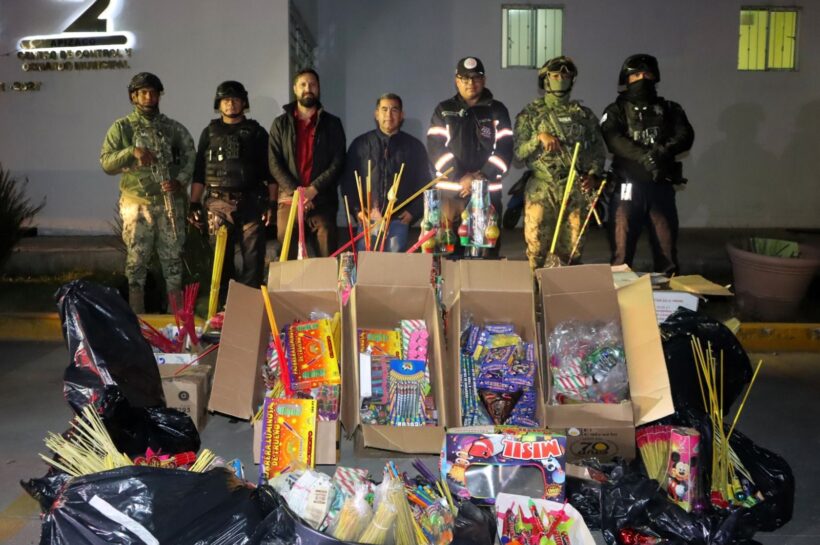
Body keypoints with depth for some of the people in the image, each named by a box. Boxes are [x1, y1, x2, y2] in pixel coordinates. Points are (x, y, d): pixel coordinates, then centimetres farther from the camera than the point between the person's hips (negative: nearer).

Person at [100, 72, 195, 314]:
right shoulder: (121, 128, 4)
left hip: (170, 202, 1)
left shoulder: (173, 128, 9)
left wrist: (181, 181, -11)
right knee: (137, 257, 2)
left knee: (173, 255, 5)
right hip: (137, 203, -1)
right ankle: (137, 316, 10)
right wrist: (131, 151, -17)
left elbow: (190, 156, 5)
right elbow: (106, 162, -1)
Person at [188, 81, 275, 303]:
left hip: (251, 203, -1)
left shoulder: (257, 132, 10)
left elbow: (270, 171, 7)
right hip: (219, 204, 1)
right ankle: (224, 304, 12)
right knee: (222, 258, 3)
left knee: (253, 258, -4)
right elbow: (199, 172, 11)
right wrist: (194, 204, 3)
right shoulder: (210, 133, 13)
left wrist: (272, 203, -2)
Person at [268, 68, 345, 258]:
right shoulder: (280, 124, 13)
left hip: (322, 201, -1)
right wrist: (295, 192, -10)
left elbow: (338, 162, 2)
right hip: (289, 200, 1)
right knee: (287, 259, 0)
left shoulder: (331, 123, 11)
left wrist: (313, 189, -11)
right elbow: (274, 163, 4)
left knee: (327, 259, -4)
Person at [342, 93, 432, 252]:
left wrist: (413, 212, 1)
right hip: (367, 220, 0)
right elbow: (348, 180, 10)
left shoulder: (414, 146, 10)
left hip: (399, 221, 0)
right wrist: (356, 210, 0)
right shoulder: (360, 144, 9)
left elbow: (425, 183, 11)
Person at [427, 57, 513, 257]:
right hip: (450, 190, 0)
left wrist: (483, 176, -12)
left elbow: (504, 149, 2)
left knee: (488, 247, 0)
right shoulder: (444, 110, 12)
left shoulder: (497, 110, 12)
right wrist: (460, 179, -11)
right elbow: (436, 147, 0)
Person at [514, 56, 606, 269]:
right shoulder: (531, 113, 7)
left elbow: (599, 150, 13)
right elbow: (519, 151, 1)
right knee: (536, 248, -5)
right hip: (541, 190, -2)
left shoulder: (584, 114, 13)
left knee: (571, 251, 6)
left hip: (576, 190, 2)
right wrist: (539, 137, -16)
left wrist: (594, 174, -4)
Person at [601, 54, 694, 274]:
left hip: (662, 188, 2)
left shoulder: (669, 109, 14)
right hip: (629, 188, -2)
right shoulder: (616, 111, 6)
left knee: (667, 248, 7)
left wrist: (664, 150, -24)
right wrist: (642, 156, -30)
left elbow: (686, 135, -3)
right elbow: (613, 140, -14)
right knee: (622, 251, 1)